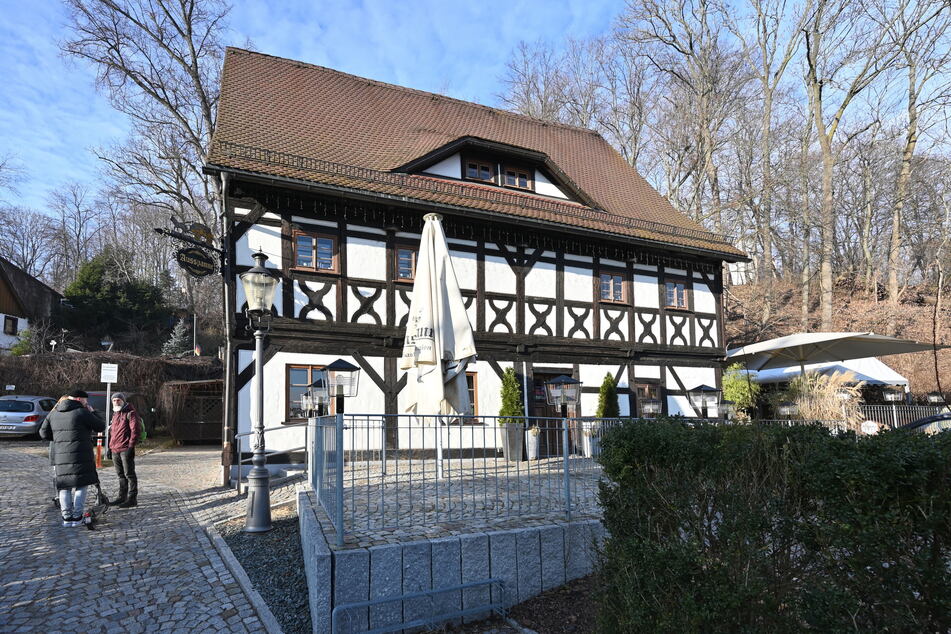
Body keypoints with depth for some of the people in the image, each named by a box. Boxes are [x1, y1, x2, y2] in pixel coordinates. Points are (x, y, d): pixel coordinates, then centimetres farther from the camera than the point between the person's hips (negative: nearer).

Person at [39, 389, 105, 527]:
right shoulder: (83, 412, -9)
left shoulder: (53, 414, 11)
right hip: (81, 457, -5)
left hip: (60, 457, 5)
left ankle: (66, 517, 12)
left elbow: (44, 433, 15)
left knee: (64, 487, 13)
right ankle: (76, 517, 3)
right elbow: (101, 427, -2)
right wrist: (92, 413, 9)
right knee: (81, 485, 5)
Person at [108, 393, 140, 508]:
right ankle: (122, 497, 25)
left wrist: (131, 446, -19)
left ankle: (132, 499, -2)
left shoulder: (130, 413, -7)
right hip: (115, 450, 9)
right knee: (120, 474, 16)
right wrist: (110, 447, 21)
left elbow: (135, 430, -14)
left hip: (125, 449, -9)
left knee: (129, 474, -5)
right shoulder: (115, 414, 20)